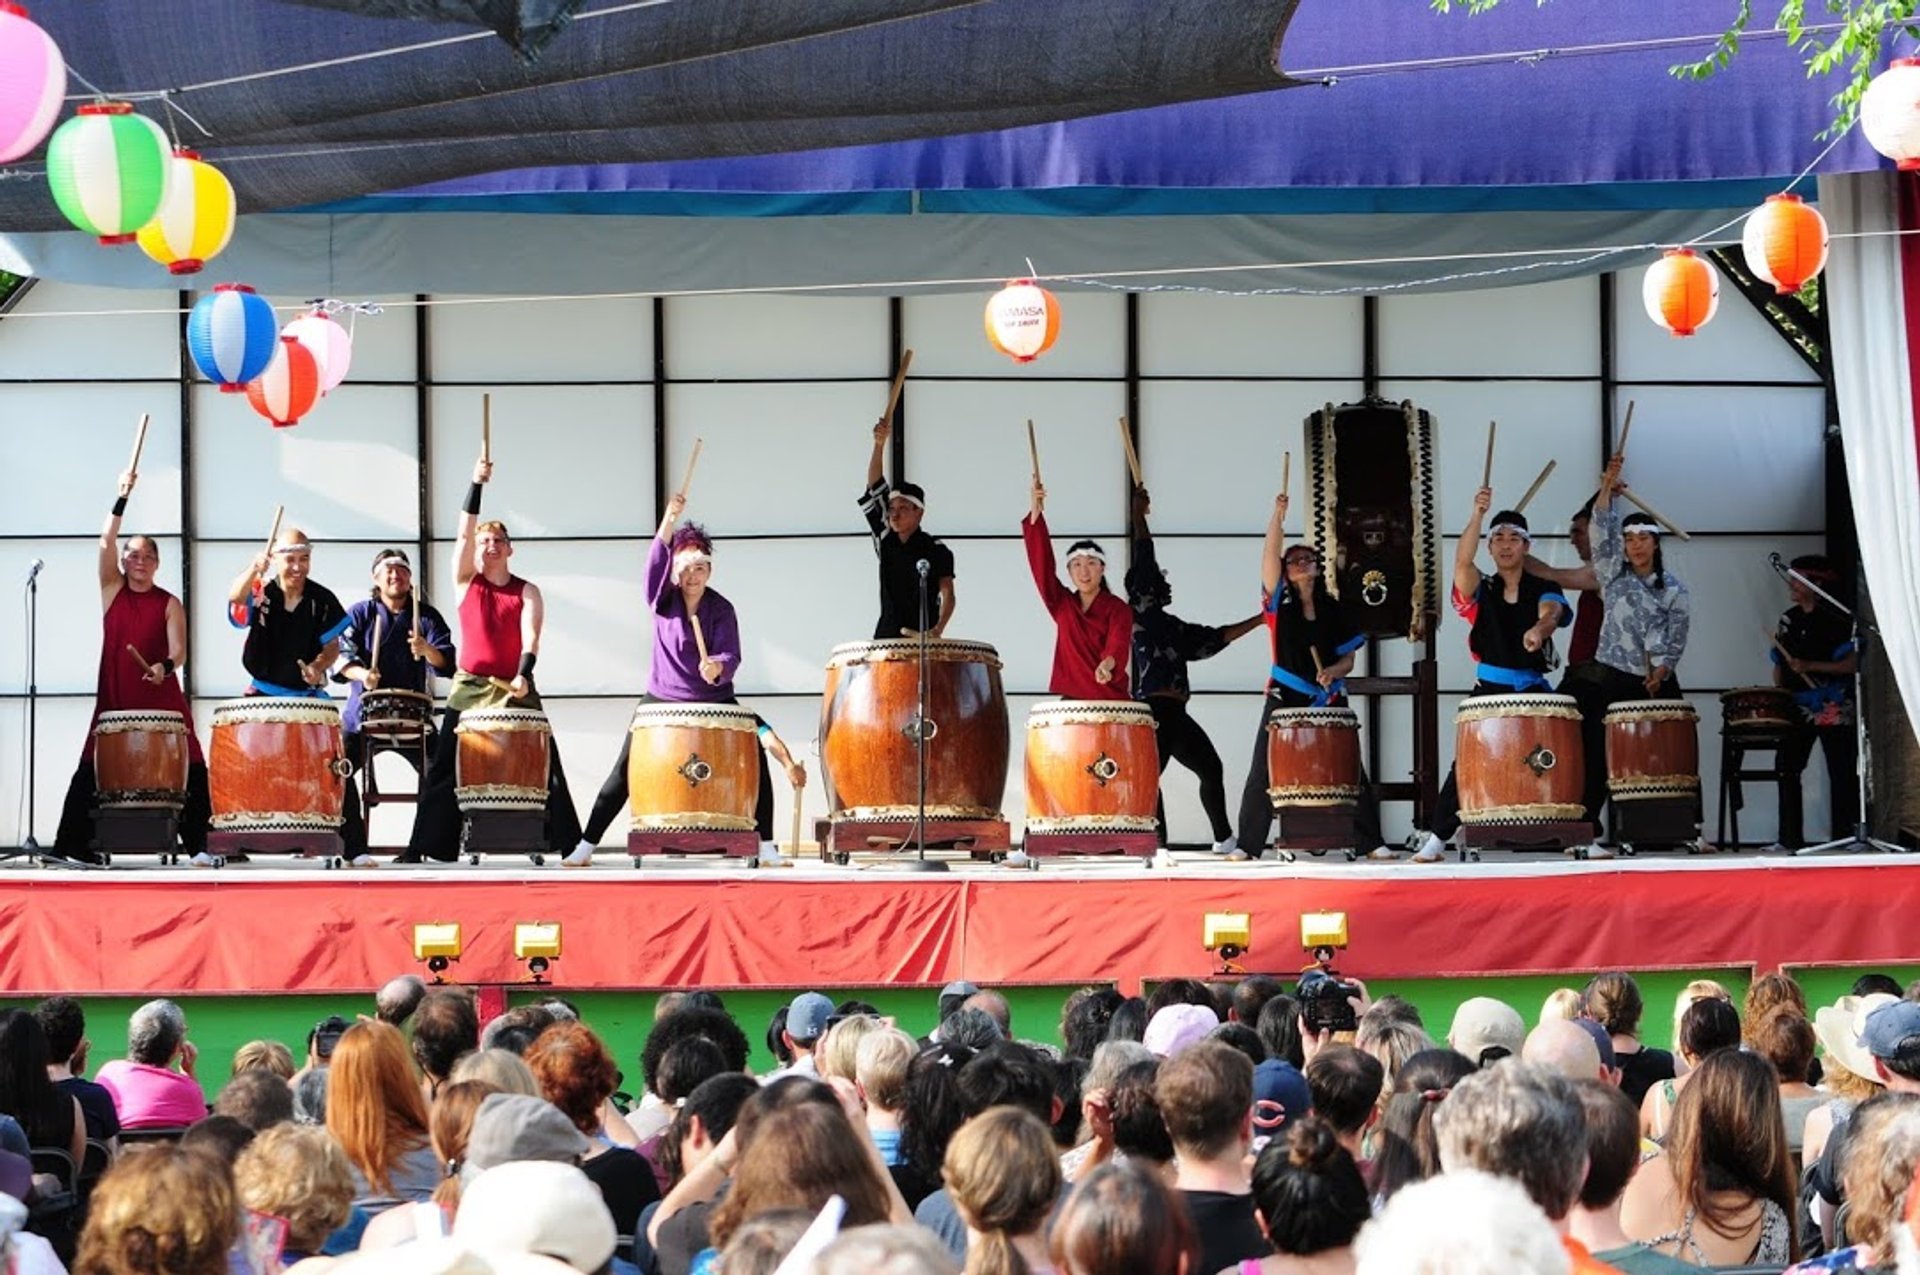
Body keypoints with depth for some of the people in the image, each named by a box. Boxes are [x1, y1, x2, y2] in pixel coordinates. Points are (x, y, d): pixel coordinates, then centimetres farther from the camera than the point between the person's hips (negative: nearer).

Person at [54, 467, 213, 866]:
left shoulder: (169, 604, 2)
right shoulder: (112, 590, 5)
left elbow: (178, 651, -8)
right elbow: (106, 541, -9)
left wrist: (166, 667, -31)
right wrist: (122, 499, -18)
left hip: (162, 699, -1)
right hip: (115, 698, 1)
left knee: (189, 767, -7)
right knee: (92, 769, 0)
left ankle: (198, 843, -1)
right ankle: (70, 844, 4)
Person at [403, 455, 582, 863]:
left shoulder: (527, 592, 3)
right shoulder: (465, 581, 6)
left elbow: (530, 637, -10)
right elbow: (464, 534, -7)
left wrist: (523, 675, -27)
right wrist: (477, 485, -15)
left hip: (516, 688, -1)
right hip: (470, 686, 1)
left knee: (542, 763, -4)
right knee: (446, 766, -1)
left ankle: (566, 843, 0)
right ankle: (420, 848, 2)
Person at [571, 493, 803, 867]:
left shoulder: (721, 609, -6)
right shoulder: (663, 600, -6)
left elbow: (731, 658, -17)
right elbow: (655, 563, -27)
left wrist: (717, 668, -41)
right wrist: (669, 520, -42)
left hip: (714, 701, 1)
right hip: (661, 700, 0)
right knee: (624, 773, -4)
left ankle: (766, 847, -3)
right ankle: (585, 847, 4)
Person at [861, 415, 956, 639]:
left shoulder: (936, 552, -2)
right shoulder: (885, 541, 9)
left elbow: (947, 594, -7)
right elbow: (873, 492, 3)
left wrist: (938, 629, -26)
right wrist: (879, 444, -7)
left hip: (922, 638, -4)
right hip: (885, 638, 4)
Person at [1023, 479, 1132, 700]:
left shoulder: (1118, 609, -1)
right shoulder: (1062, 604, 10)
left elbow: (1119, 643, -18)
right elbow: (1042, 563, 1)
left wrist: (1108, 664, -42)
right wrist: (1036, 514, -10)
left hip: (1110, 700, -3)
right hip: (1072, 700, 3)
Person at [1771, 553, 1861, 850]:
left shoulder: (1837, 619, -6)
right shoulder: (1789, 620, 13)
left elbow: (1853, 664, -13)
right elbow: (1780, 667, 17)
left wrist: (1810, 666, -21)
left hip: (1833, 709, -6)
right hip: (1797, 708, 6)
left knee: (1841, 774, -2)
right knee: (1787, 767, -1)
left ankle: (1844, 837, 1)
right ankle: (1790, 839, 3)